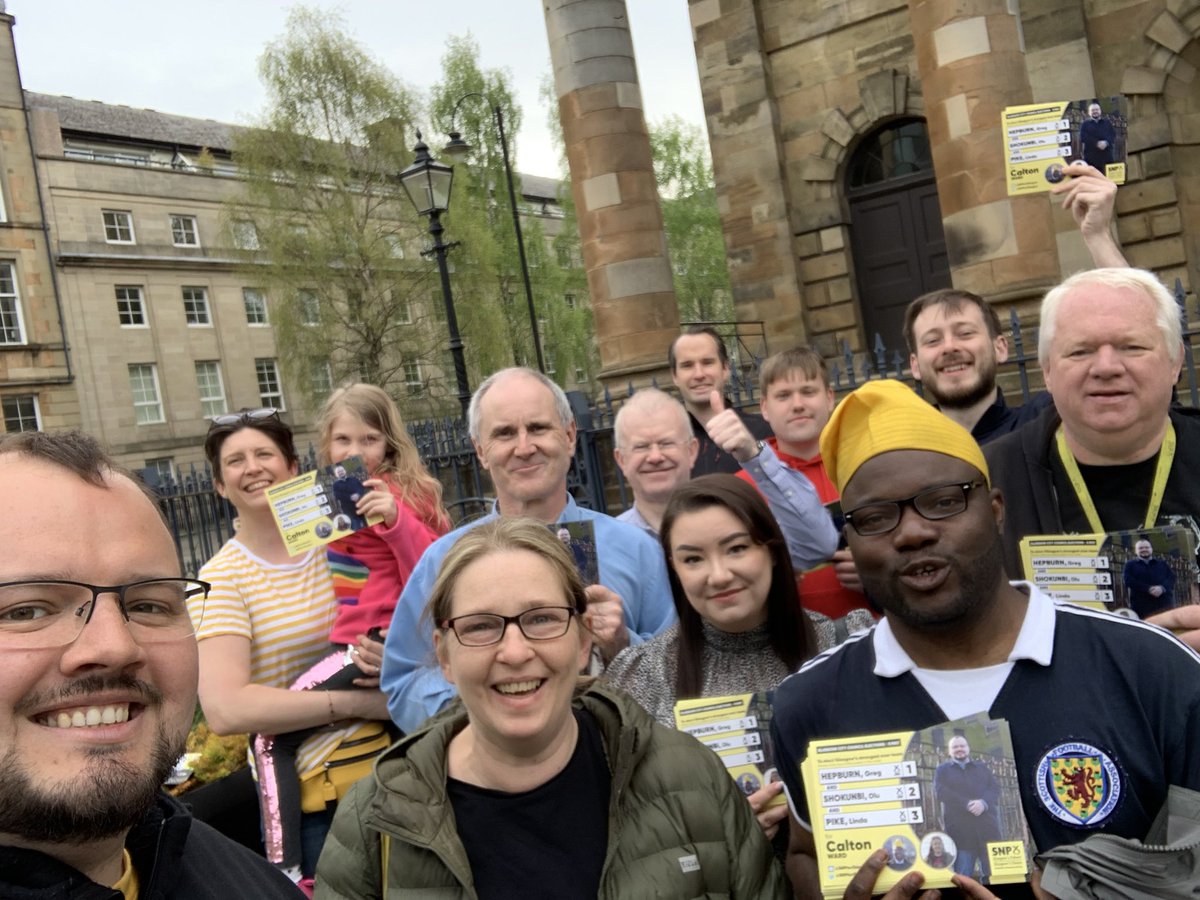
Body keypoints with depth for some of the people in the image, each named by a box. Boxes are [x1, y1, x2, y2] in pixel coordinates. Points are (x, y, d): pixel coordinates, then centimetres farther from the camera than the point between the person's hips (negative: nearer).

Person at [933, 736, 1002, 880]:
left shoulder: (982, 767, 23)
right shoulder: (942, 770, 15)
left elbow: (995, 788, 8)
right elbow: (941, 792, -2)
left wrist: (983, 802, -14)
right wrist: (966, 804, -15)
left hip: (986, 826, 2)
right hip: (960, 829, -2)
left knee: (993, 873, 0)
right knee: (963, 878, -6)